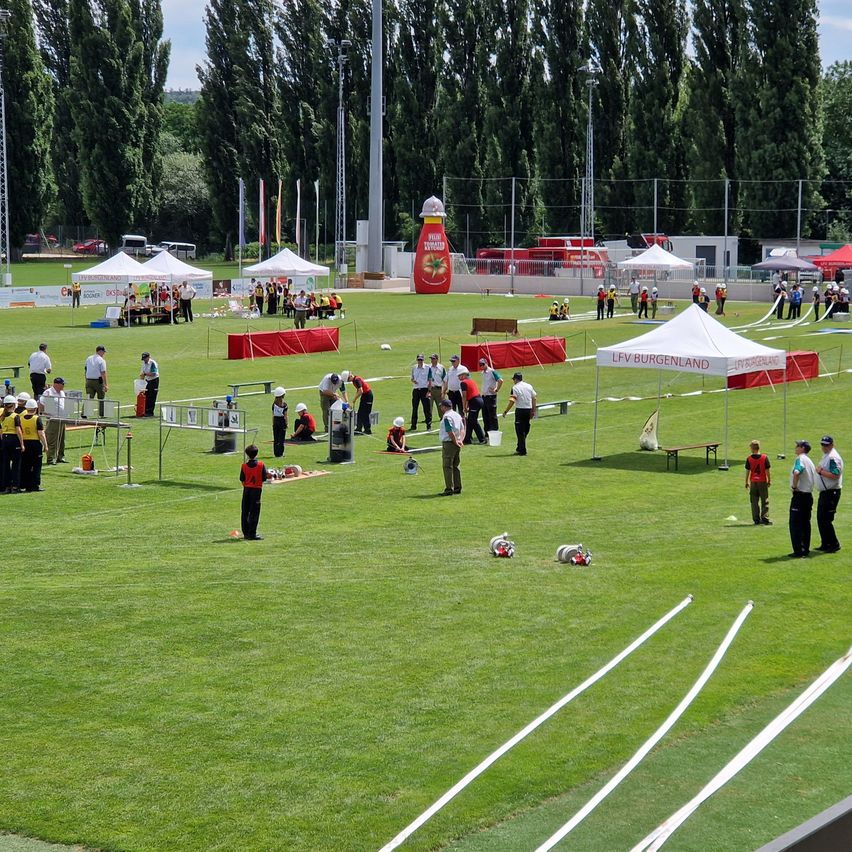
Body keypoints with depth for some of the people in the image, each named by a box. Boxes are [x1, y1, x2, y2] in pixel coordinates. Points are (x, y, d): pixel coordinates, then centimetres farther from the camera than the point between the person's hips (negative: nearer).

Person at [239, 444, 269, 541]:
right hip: (257, 489, -2)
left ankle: (246, 533, 17)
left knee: (245, 512, 12)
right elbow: (264, 478, -8)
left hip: (246, 490, 2)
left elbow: (242, 480, -2)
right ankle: (252, 534, -4)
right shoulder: (261, 465, -9)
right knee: (254, 512, 0)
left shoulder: (244, 466, -6)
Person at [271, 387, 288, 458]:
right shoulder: (284, 404, -10)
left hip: (275, 422, 4)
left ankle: (276, 453, 11)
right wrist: (286, 424, -3)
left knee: (275, 439, 9)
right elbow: (285, 416, -9)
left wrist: (273, 424, 13)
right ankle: (280, 453, -2)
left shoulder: (274, 404, 2)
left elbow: (273, 415, 6)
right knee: (281, 438, 1)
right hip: (282, 422, -4)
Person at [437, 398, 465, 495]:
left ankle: (449, 489, -7)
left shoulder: (446, 416, -15)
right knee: (455, 466, 14)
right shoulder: (457, 415, 14)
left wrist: (455, 442, -12)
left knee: (447, 467, -5)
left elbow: (450, 432, -21)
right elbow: (462, 429, 12)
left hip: (449, 443, -9)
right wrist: (461, 440, 1)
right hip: (457, 444, 9)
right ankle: (457, 488, 16)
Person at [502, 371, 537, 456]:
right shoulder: (529, 386, 9)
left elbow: (512, 402, -14)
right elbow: (534, 399, 9)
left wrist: (506, 412, -7)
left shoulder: (515, 388, -8)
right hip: (528, 410, 5)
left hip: (520, 410, -5)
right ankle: (520, 448, 24)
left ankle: (522, 450, -4)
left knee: (520, 431, -1)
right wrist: (533, 411, 15)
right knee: (525, 430, 15)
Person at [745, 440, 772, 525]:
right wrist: (769, 480, 6)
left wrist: (746, 482, 8)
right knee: (765, 501, 7)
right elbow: (767, 471, -5)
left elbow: (747, 471, -2)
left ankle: (756, 520, 6)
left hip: (753, 482, 1)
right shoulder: (764, 457, -7)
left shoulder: (749, 459, -6)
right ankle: (765, 518, 2)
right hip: (763, 482, -1)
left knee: (754, 502, 7)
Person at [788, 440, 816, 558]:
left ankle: (798, 552, -10)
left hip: (799, 495, -9)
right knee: (805, 524, 13)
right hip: (809, 494, 9)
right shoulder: (810, 461, 16)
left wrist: (794, 486, -19)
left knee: (795, 524, -6)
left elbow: (796, 473, -33)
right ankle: (805, 549, 16)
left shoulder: (800, 459, -13)